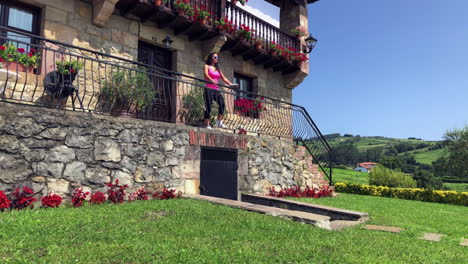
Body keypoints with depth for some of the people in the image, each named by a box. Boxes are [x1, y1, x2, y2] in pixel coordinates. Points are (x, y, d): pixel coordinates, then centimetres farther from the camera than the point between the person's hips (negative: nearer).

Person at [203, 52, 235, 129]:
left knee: (222, 104, -18)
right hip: (209, 89, -4)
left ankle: (219, 122, -16)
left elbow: (223, 78, 14)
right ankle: (207, 124, -3)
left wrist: (231, 84, -3)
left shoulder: (218, 69, 23)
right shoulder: (207, 66, 8)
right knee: (208, 106, -8)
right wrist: (212, 81, -30)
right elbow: (206, 75, -11)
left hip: (216, 90, 5)